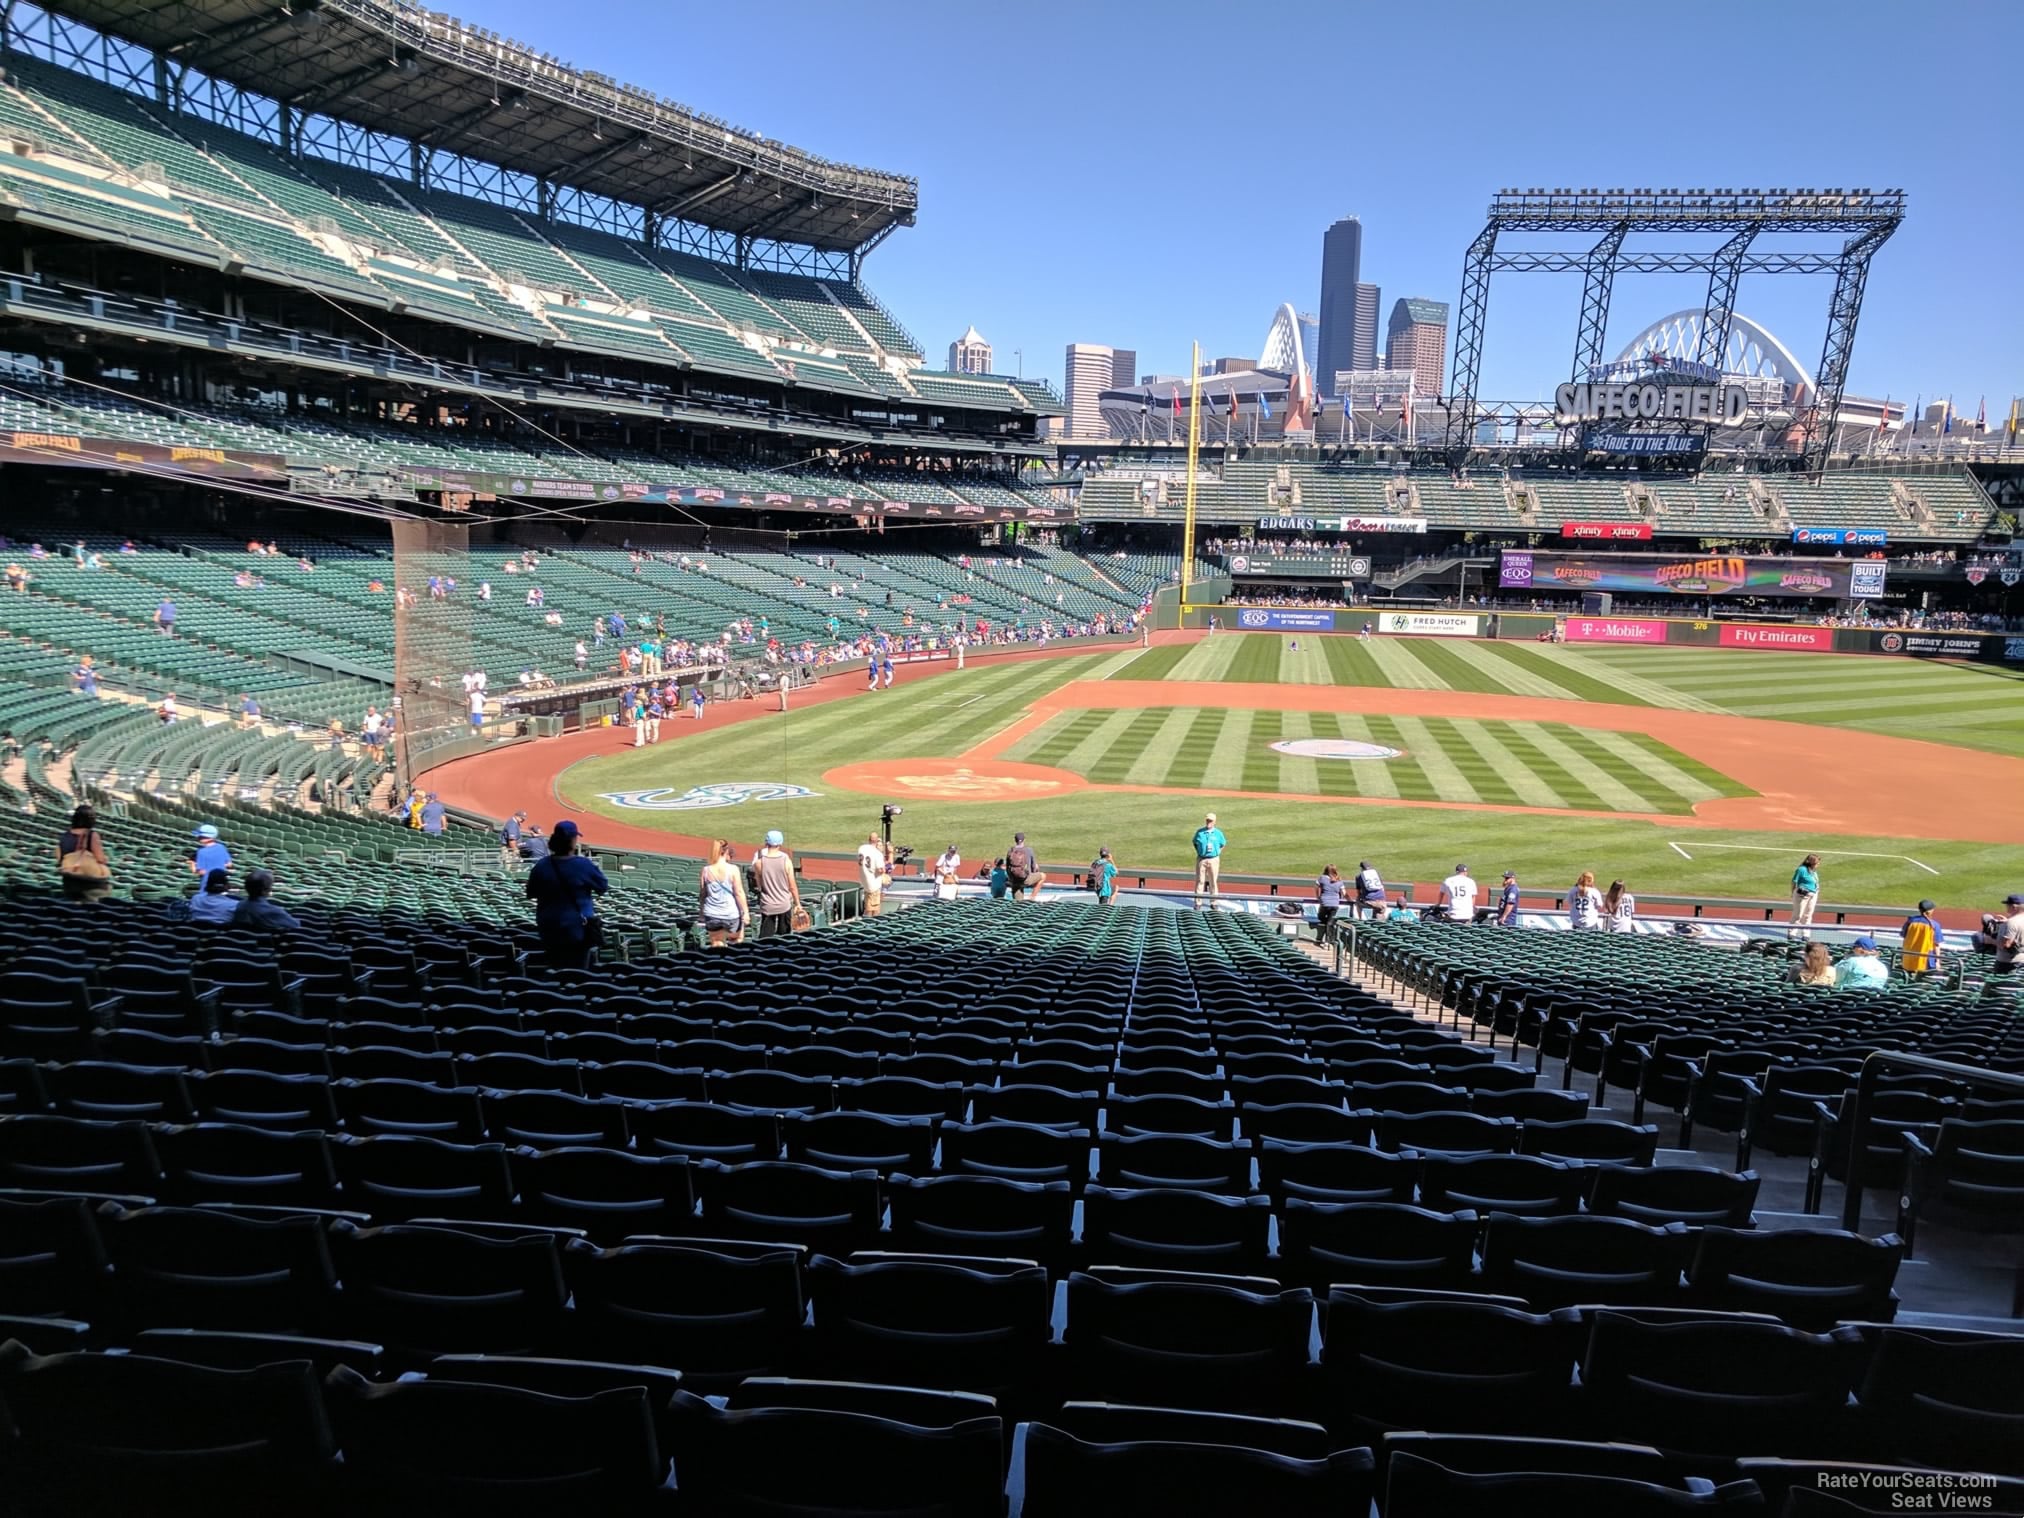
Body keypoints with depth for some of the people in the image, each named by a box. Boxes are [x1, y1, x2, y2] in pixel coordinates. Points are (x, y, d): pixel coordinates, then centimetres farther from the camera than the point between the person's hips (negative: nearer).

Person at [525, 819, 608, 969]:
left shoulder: (541, 866, -4)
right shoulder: (583, 865, -14)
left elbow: (531, 894, 9)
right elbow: (603, 887, -1)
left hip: (550, 929, 4)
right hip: (578, 928, -4)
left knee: (555, 972, 13)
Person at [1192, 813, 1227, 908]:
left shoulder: (1218, 833, 1)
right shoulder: (1199, 832, 1)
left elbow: (1223, 844, 13)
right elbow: (1195, 843, 13)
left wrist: (1217, 853, 3)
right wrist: (1199, 852, 3)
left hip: (1213, 860, 0)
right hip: (1201, 860, 0)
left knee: (1213, 882, 6)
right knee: (1200, 881, 1)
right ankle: (1198, 902, 6)